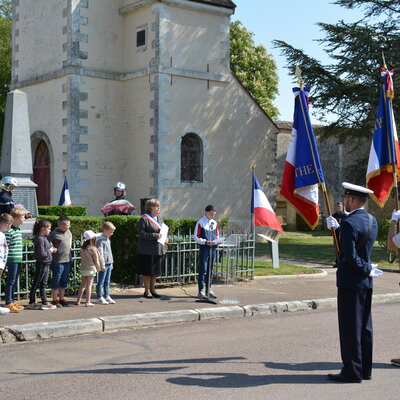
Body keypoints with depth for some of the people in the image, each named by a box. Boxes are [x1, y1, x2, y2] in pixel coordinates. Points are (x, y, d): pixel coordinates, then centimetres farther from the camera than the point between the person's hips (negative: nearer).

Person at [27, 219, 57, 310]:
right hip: (41, 264, -10)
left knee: (43, 284, 13)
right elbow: (41, 254, -24)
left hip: (46, 264, 10)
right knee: (36, 284, 1)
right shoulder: (40, 239, -19)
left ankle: (45, 302, 18)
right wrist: (50, 251, -11)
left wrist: (52, 249, 5)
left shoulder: (44, 238, 10)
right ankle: (31, 303, 10)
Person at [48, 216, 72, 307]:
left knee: (64, 281, 13)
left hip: (67, 260, 7)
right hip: (58, 261, -7)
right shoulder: (54, 234, -12)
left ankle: (62, 299, 22)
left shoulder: (68, 232, 10)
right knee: (56, 281, 1)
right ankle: (55, 300, 9)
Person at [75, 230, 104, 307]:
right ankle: (88, 302, -3)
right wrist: (99, 268, 11)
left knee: (82, 285, 15)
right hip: (91, 269, -5)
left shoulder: (82, 248, 5)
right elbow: (96, 260, -6)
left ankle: (78, 301, 18)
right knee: (89, 285, -2)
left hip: (83, 269, 5)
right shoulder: (93, 249, -12)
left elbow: (82, 259, 11)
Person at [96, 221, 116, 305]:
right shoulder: (100, 240, -12)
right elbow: (100, 253, -16)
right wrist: (102, 264, -19)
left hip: (109, 264, 8)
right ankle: (99, 297, 5)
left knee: (107, 281, 12)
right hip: (104, 264, -8)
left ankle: (107, 296, 18)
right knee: (101, 281, 0)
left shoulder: (108, 239, 15)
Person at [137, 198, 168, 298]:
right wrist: (155, 236, -23)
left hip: (158, 249, 7)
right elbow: (141, 232, -17)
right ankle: (147, 291, 9)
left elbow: (163, 230, 25)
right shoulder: (144, 219, -10)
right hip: (147, 250, -7)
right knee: (147, 271, 0)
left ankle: (152, 289, 24)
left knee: (156, 271, 12)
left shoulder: (159, 218, 14)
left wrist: (165, 238, 4)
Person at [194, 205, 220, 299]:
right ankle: (201, 291, -2)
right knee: (203, 270, -5)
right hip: (204, 249, -6)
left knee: (210, 270, 11)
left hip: (213, 249, 6)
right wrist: (206, 242, -19)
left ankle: (209, 290, 18)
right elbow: (196, 237, -7)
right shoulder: (200, 223, -5)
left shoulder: (214, 223, 12)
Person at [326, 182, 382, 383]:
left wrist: (368, 269, -9)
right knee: (364, 327, 14)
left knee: (350, 328, -1)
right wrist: (337, 228, 12)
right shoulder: (372, 221, 8)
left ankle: (352, 371, 5)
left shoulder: (349, 223, -19)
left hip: (350, 282, -9)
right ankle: (365, 369, 22)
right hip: (366, 283, 9)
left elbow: (351, 257, -23)